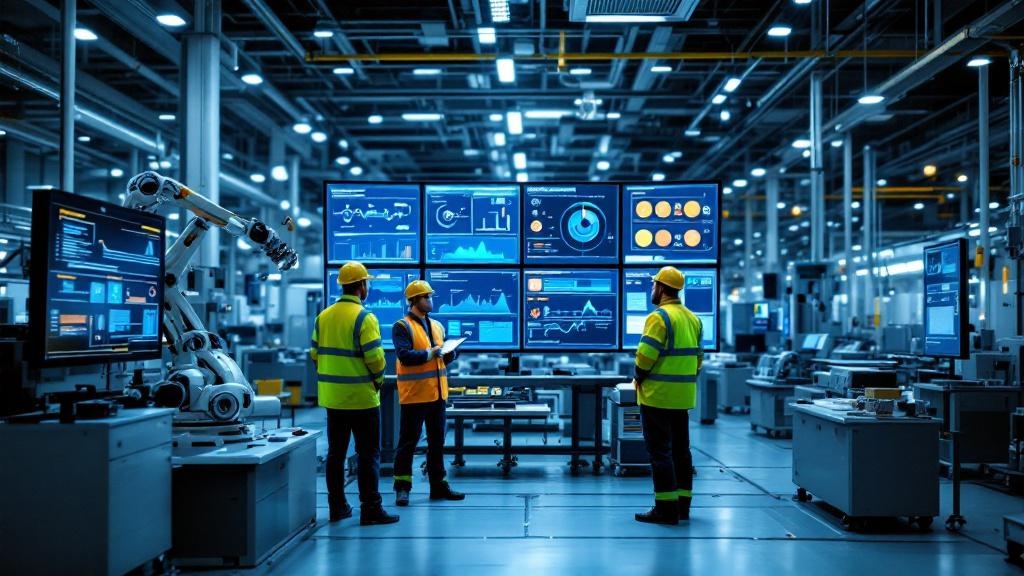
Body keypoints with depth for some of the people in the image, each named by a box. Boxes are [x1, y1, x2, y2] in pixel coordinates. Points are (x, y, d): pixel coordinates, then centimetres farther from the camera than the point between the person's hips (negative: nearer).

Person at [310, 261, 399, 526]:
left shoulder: (323, 316, 6)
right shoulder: (364, 317, -15)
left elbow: (315, 353, 9)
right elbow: (374, 357, -19)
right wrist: (378, 379, -1)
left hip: (332, 397, 7)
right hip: (361, 397, -6)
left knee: (335, 452, 14)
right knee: (368, 454, 1)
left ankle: (337, 506, 20)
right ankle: (370, 509, 2)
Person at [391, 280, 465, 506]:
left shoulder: (437, 326, 15)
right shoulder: (402, 326, -7)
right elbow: (405, 356, -20)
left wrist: (450, 351, -3)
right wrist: (430, 353, -22)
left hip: (437, 393, 7)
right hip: (414, 394, -7)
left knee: (437, 442, 13)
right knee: (408, 441, -1)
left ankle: (438, 485, 21)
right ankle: (402, 488, 5)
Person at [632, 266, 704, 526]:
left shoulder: (659, 317, -15)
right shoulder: (692, 318, 12)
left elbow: (646, 355, -20)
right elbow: (698, 356, 13)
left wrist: (639, 378, -4)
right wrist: (687, 378, 17)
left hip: (658, 394, -8)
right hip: (683, 394, 8)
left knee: (659, 450, -3)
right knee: (680, 449, 14)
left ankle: (666, 508, -3)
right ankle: (682, 505, 19)